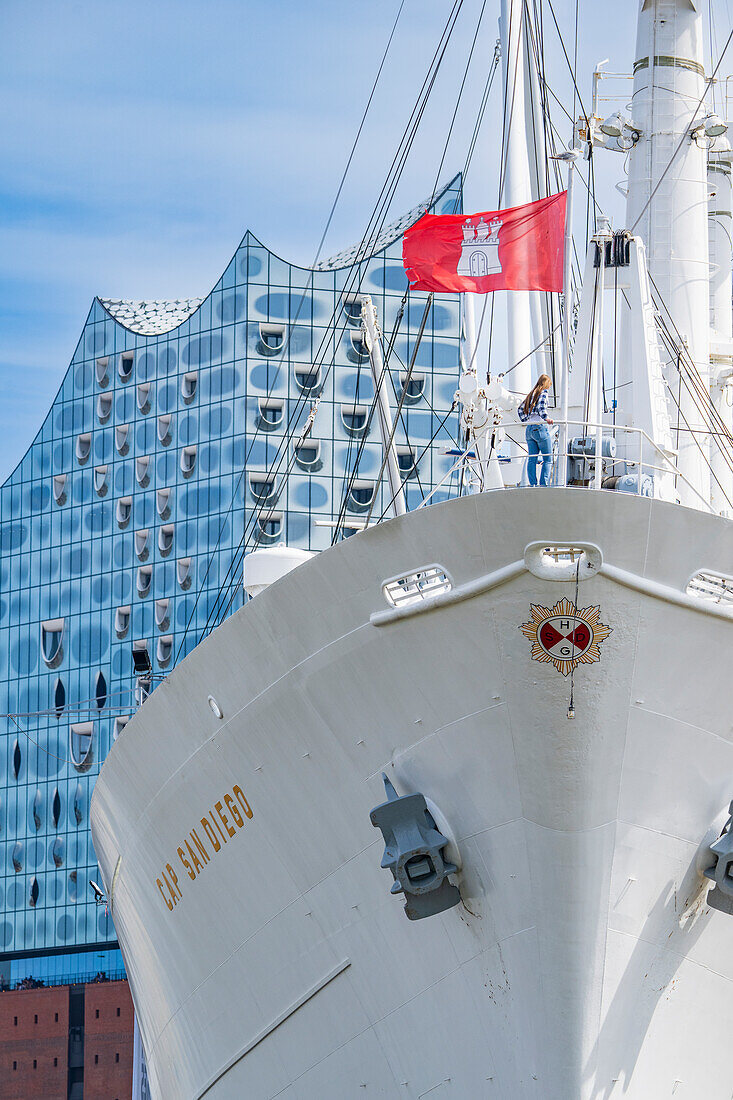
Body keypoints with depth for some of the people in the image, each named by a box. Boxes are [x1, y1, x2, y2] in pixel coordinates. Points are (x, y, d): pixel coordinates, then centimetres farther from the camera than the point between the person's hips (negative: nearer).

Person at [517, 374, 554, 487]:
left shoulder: (531, 394, 19)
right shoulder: (543, 392, -2)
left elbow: (520, 409, 23)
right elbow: (541, 407, -20)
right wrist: (546, 418, -32)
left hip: (529, 429, 7)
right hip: (540, 427, -7)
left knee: (532, 459, 3)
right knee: (548, 459, -5)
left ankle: (533, 485, -2)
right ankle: (544, 484, -15)